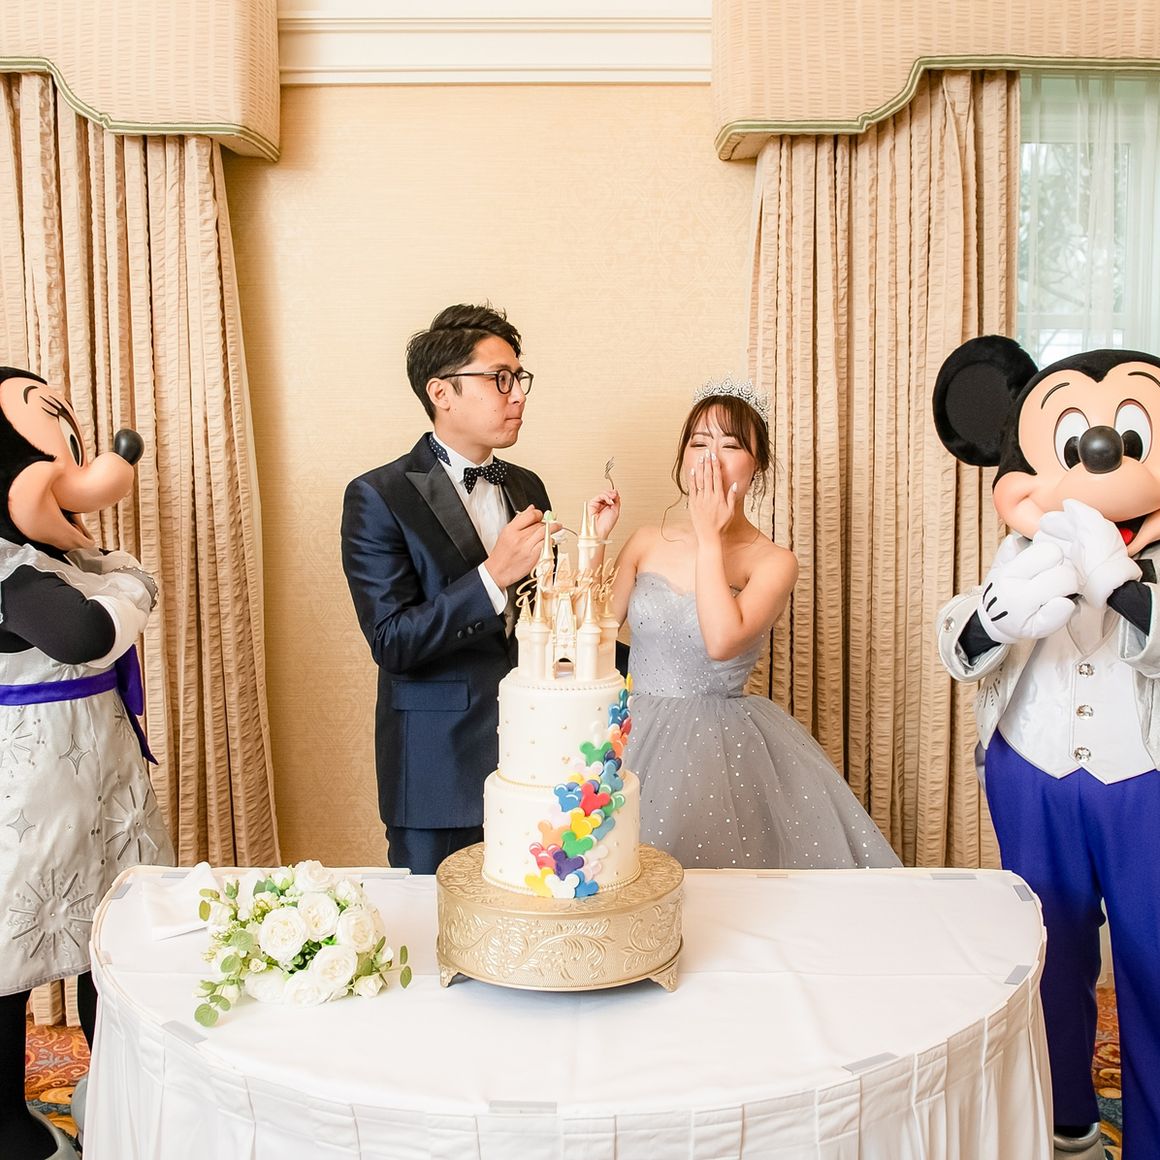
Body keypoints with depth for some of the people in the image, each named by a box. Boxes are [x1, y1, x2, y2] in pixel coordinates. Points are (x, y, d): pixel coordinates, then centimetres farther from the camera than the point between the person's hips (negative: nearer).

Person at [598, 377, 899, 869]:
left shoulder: (773, 562, -6)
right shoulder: (648, 543, 4)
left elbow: (722, 641, -23)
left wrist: (709, 538, -16)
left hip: (722, 748, -3)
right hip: (638, 734, 3)